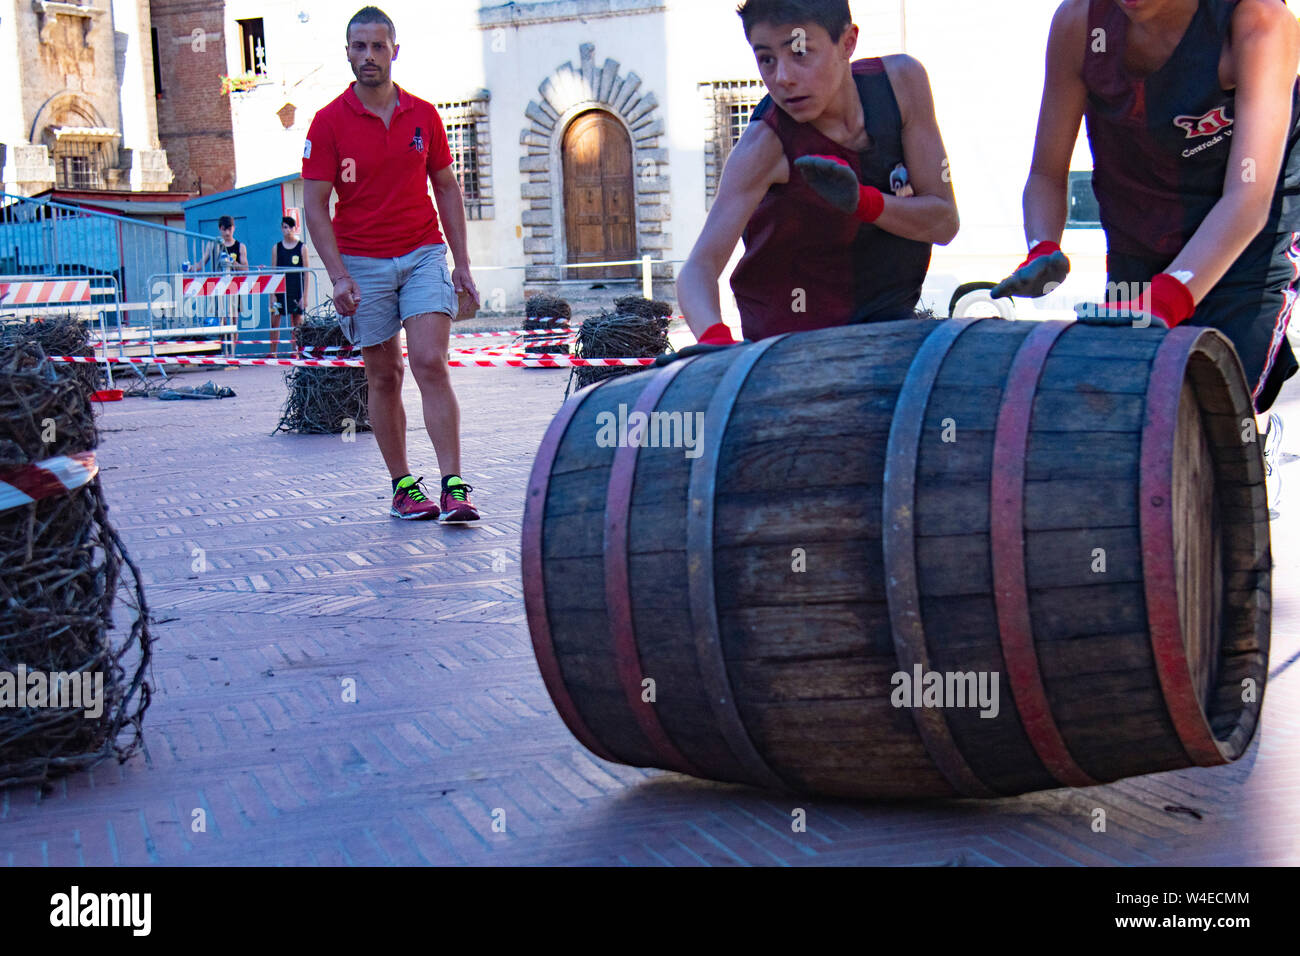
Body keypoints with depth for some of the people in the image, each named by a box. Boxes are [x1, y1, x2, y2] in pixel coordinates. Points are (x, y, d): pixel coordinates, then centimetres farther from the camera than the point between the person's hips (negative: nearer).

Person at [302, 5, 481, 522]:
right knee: (384, 377, 4)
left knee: (430, 363, -13)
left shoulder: (423, 115, 6)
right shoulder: (328, 122, -2)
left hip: (424, 254, 1)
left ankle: (453, 488, -15)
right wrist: (339, 276, -13)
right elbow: (316, 208, -3)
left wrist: (462, 263, 7)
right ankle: (403, 487, 14)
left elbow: (446, 188, 13)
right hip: (362, 263, -1)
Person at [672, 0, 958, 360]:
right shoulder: (765, 145, -22)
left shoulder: (902, 81, -11)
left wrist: (864, 202, -27)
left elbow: (944, 222, -7)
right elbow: (700, 265, -31)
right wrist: (715, 337, -53)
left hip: (891, 320, 4)